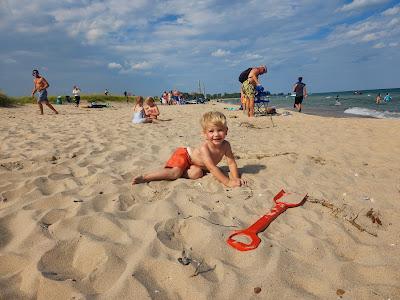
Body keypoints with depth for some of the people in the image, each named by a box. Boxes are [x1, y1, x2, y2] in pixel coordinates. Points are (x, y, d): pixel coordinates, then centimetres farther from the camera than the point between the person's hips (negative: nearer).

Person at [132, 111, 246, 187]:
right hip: (183, 154, -6)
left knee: (197, 173, -24)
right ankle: (145, 177, -23)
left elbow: (231, 163, -16)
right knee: (175, 172, -28)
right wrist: (228, 182, -46)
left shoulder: (225, 145, -21)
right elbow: (212, 168, -43)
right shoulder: (204, 148, -37)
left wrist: (236, 179, -31)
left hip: (193, 162, 6)